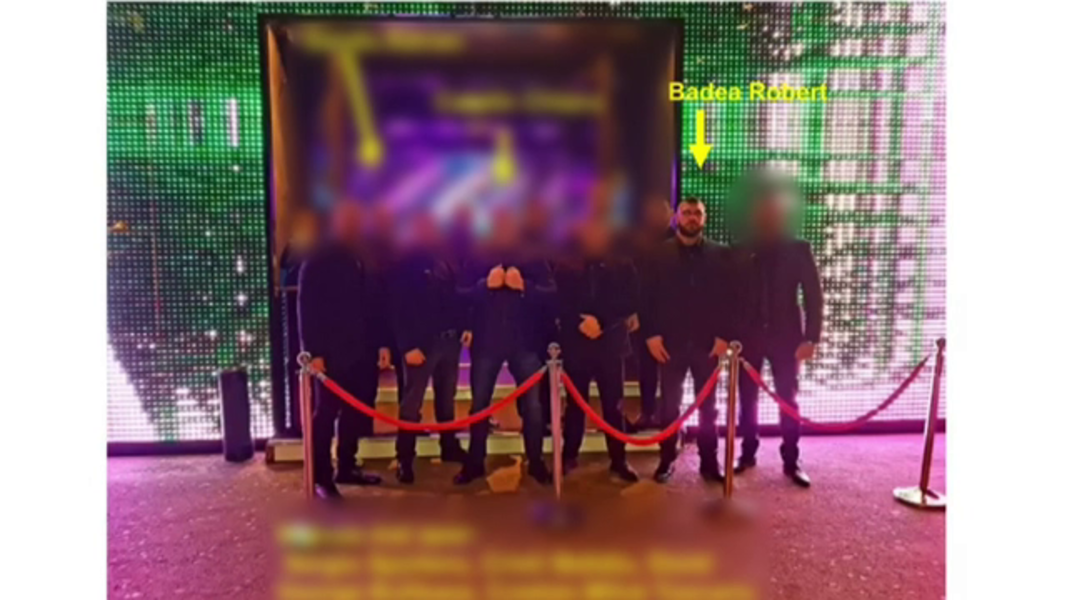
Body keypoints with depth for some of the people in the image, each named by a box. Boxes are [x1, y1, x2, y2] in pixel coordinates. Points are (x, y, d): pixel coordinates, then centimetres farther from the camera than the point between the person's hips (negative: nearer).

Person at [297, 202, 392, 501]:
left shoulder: (365, 261, 13)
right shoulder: (318, 262, 0)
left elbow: (377, 305, 13)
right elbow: (306, 308, -5)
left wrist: (382, 343, 7)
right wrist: (313, 351, -12)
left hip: (363, 351, 5)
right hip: (332, 352, -5)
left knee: (356, 411, 10)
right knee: (326, 414, 1)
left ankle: (347, 467, 23)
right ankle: (322, 477, 7)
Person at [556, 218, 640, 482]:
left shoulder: (623, 268, 6)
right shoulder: (566, 268, 6)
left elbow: (629, 304, -3)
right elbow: (560, 305, -2)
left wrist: (600, 321, -14)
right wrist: (580, 323, -17)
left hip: (610, 343, 0)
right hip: (576, 344, 0)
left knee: (613, 404, 3)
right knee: (575, 403, 9)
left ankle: (618, 460, 13)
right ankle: (568, 456, 22)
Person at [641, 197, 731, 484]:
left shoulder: (718, 254, 4)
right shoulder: (660, 253, 2)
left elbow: (726, 298, 1)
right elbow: (650, 297, -1)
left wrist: (723, 335, -7)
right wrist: (651, 334, -8)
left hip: (707, 342, 1)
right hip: (670, 341, -1)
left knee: (708, 405, 9)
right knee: (670, 404, 7)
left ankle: (709, 462, 19)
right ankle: (667, 459, 19)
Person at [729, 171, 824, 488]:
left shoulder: (798, 250, 1)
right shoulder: (740, 251, 3)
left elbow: (814, 294, -1)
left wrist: (811, 337, -9)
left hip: (785, 336, -1)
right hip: (748, 337, 1)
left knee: (787, 399, 3)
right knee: (748, 399, 7)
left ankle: (791, 461, 12)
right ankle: (747, 453, 20)